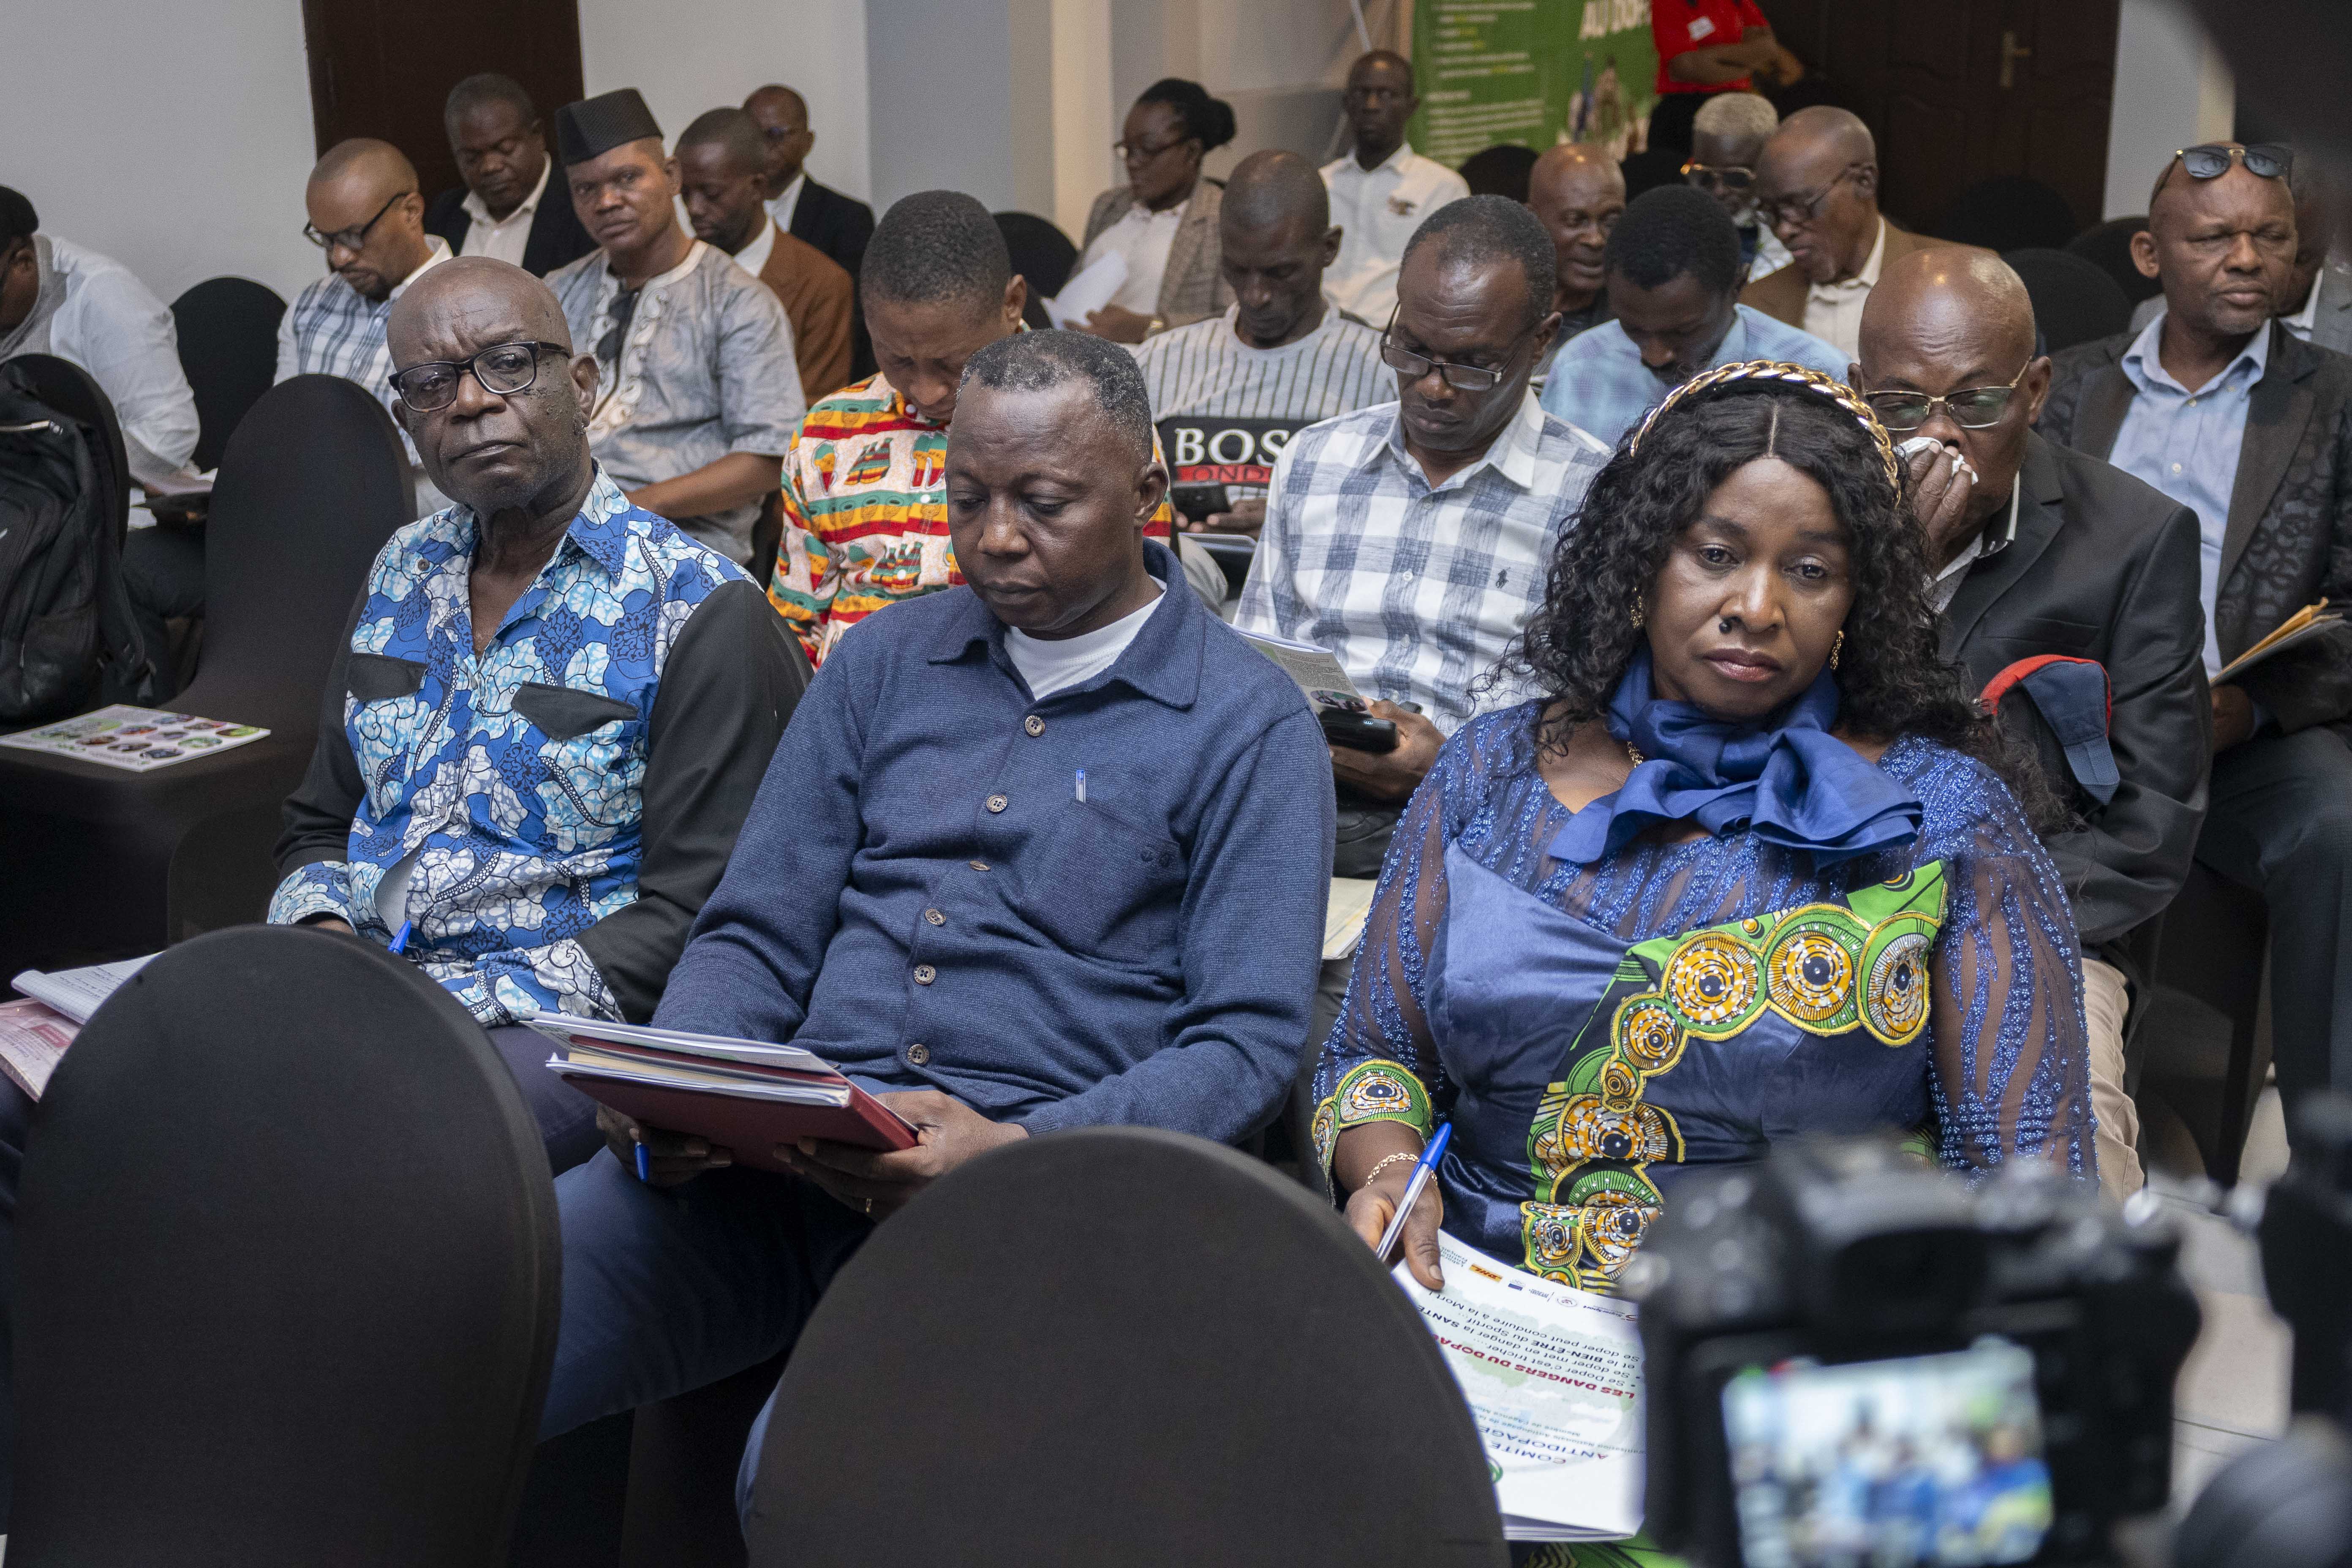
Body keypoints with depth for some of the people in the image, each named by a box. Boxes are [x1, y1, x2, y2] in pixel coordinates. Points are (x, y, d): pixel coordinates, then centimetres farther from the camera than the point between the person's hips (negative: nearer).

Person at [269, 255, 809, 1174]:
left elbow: (690, 915, -12)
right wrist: (319, 938, -1)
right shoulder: (403, 575, 15)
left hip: (549, 1022, -6)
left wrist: (461, 1003, -19)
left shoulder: (699, 616, -7)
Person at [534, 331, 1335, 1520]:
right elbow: (758, 935, 17)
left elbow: (1245, 1042, -3)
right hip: (785, 1161, 4)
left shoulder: (1249, 727, 4)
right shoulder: (883, 666, 18)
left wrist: (1020, 1153, -19)